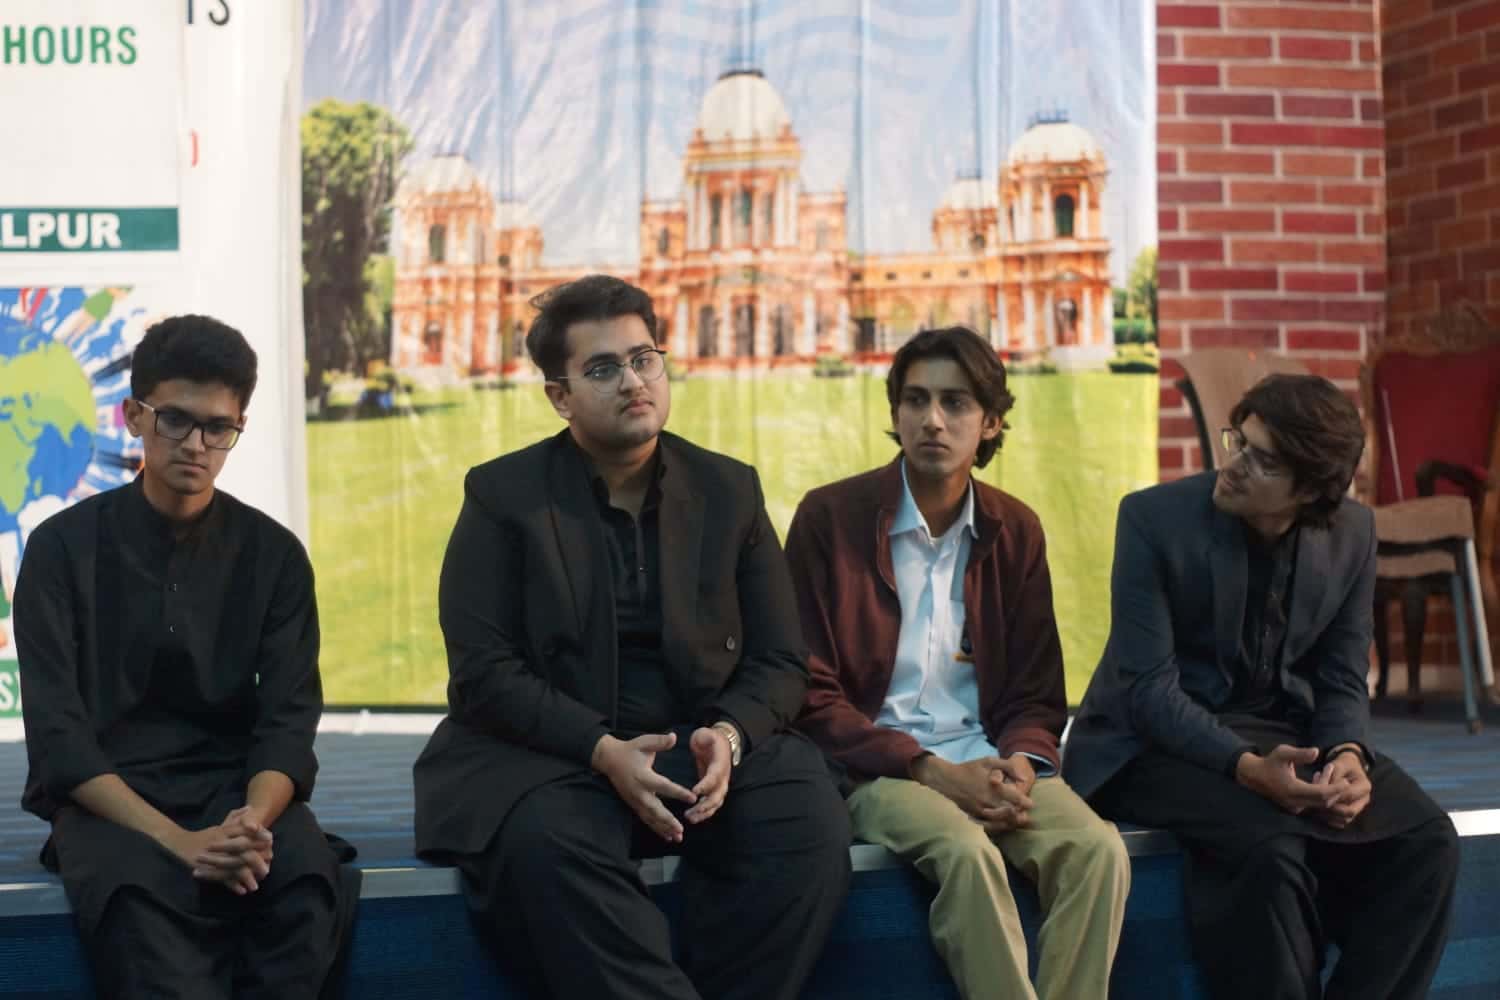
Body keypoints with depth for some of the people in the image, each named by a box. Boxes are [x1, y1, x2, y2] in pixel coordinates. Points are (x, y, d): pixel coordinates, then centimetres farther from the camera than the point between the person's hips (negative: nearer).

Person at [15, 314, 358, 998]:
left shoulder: (274, 554, 6)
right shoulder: (65, 547, 0)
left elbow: (288, 720, 0)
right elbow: (57, 735, -7)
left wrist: (253, 821, -24)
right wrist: (178, 840, -22)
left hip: (237, 790, 2)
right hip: (108, 801, -2)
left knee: (308, 885, -32)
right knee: (138, 901, -37)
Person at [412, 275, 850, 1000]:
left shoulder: (729, 491, 10)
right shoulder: (503, 497, 1)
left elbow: (779, 662, 8)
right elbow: (483, 672, -7)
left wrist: (727, 736, -15)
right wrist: (603, 750, -21)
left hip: (702, 752, 3)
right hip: (547, 753, -2)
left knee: (808, 824, -27)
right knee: (548, 841, -36)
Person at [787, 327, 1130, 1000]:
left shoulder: (1015, 531, 11)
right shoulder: (830, 517, -2)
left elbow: (1036, 694, 13)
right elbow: (811, 693, -5)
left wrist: (1021, 762, -11)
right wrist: (930, 769, -15)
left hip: (988, 761, 4)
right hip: (878, 766, -4)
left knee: (1098, 849, -25)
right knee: (968, 853, -34)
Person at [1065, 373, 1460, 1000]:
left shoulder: (1351, 533, -3)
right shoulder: (1154, 518, -15)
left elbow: (1341, 680, 4)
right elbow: (1149, 687, -18)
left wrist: (1347, 754, -19)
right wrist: (1246, 766, -33)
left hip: (1285, 730, 5)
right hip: (1158, 742, -4)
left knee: (1425, 840, -19)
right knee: (1270, 849, -34)